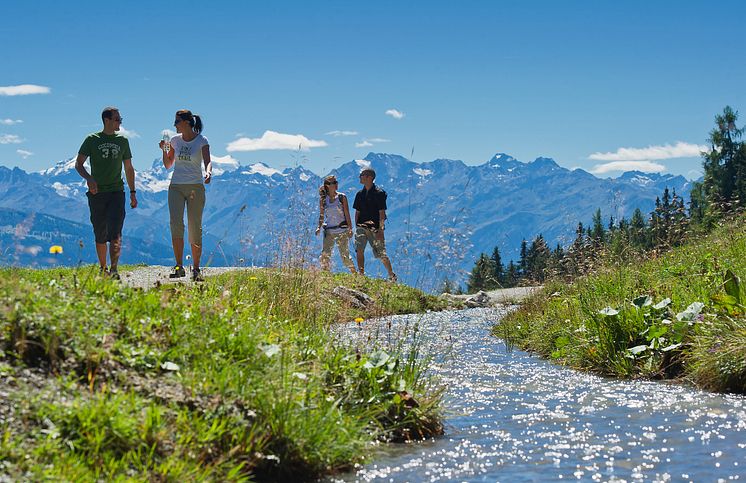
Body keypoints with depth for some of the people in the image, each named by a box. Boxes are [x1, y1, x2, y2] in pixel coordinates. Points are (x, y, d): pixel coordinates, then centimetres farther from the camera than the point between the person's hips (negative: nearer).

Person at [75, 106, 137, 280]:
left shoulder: (122, 141, 11)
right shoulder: (92, 140, 4)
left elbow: (129, 168, 18)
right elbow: (78, 164, 3)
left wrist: (133, 192, 14)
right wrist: (88, 178, -16)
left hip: (116, 192, 0)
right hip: (96, 193, 0)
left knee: (115, 233, -15)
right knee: (100, 236, 6)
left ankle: (114, 269, -25)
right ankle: (103, 269, 19)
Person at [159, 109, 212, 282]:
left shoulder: (201, 141, -2)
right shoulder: (175, 140, 10)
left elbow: (207, 161, -16)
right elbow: (168, 165, 16)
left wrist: (208, 172, -37)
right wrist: (164, 150, -1)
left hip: (195, 187, -3)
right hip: (176, 187, 3)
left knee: (195, 229, -1)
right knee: (176, 224, -15)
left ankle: (196, 269, 10)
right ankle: (179, 267, -14)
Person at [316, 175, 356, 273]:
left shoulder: (342, 197, 0)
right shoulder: (323, 199, 5)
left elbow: (347, 214, 0)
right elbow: (321, 215, 13)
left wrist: (350, 229, -6)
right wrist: (319, 227, -1)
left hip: (342, 231, -2)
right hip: (329, 231, 2)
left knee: (345, 255, -2)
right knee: (325, 254, -6)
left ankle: (354, 274, 11)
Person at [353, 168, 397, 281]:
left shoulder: (379, 193, -7)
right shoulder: (360, 194, 11)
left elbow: (382, 213, -10)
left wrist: (380, 230, -15)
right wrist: (356, 227, 5)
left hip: (375, 228, -5)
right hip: (362, 227, 5)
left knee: (382, 254, 1)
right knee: (359, 250, -15)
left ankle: (392, 276, 19)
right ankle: (361, 274, -11)